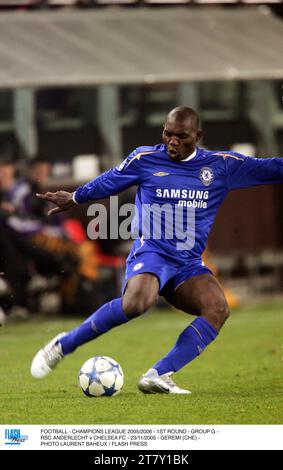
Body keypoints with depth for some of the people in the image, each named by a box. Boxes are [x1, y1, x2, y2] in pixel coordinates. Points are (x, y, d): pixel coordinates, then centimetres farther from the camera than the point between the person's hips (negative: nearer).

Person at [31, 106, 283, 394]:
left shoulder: (222, 165, 7)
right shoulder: (145, 159, 4)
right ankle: (63, 346, -20)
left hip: (189, 265, 3)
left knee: (217, 309, -27)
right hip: (151, 252, -3)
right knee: (138, 302, -36)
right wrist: (74, 198, 35)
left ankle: (158, 376, -29)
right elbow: (109, 182, 21)